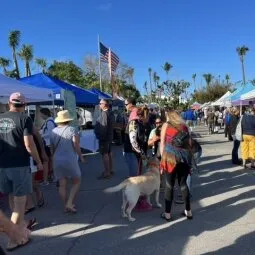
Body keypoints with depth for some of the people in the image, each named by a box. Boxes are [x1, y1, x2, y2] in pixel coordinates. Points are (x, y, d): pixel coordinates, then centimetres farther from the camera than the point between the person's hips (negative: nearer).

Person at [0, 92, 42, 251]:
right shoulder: (25, 119, -9)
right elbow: (29, 145, -17)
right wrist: (39, 162, -5)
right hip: (20, 165, -6)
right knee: (20, 200, 2)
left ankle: (21, 223, 40)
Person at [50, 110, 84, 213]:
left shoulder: (53, 131, 5)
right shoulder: (72, 130, -8)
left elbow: (52, 148, 13)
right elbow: (76, 146, -11)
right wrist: (81, 156, 3)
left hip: (57, 160, 4)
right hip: (70, 160, -4)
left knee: (62, 185, 10)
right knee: (76, 182, 11)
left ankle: (66, 205, 16)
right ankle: (69, 204, 1)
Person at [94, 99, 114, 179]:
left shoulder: (104, 113, -19)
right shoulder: (110, 113, 12)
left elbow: (103, 126, -25)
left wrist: (100, 136, -21)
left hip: (104, 137, -10)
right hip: (109, 136, 10)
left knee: (105, 154, -6)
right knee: (109, 153, 16)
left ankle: (106, 173, -2)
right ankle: (110, 170, 26)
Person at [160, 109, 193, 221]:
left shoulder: (166, 125, 8)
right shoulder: (184, 126, 14)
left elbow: (162, 144, 3)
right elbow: (189, 142, 10)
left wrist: (162, 159, 7)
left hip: (170, 157, -3)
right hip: (184, 157, 3)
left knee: (169, 185, 6)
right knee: (183, 183, 16)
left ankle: (167, 213, 13)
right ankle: (188, 211, 23)